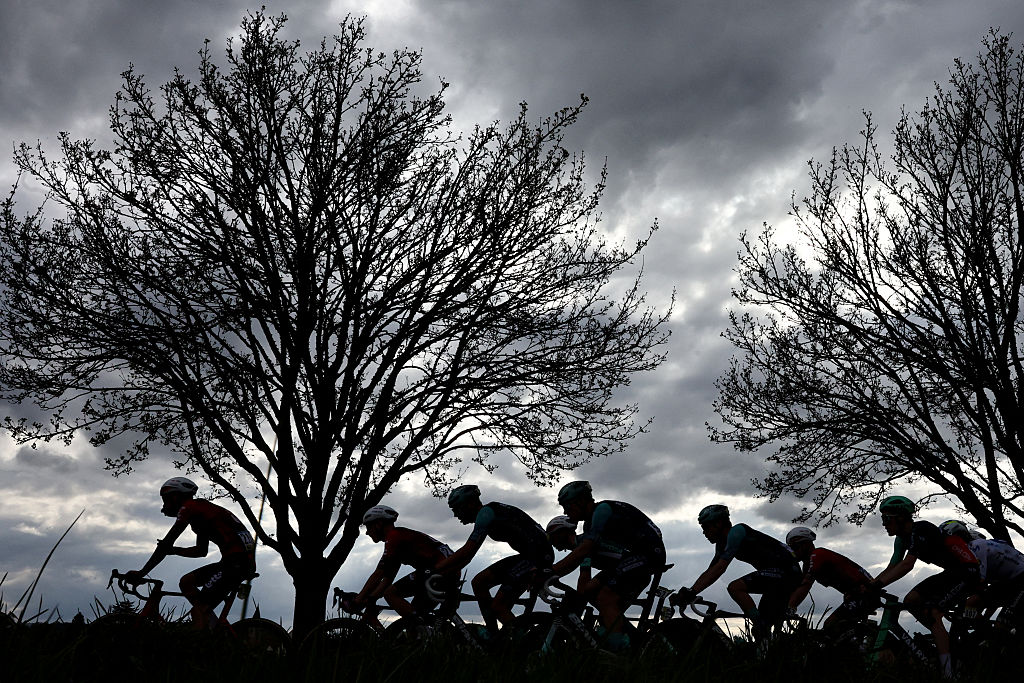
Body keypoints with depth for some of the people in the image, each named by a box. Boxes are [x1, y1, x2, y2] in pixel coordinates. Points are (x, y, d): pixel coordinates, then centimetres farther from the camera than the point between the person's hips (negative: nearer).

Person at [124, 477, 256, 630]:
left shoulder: (189, 507, -2)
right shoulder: (200, 510, 27)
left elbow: (166, 543, -6)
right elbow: (202, 551, 34)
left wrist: (140, 574, -1)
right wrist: (173, 550, 26)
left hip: (237, 562, -9)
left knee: (198, 611, -8)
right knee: (186, 582, 15)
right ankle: (216, 627, 10)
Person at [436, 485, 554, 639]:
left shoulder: (486, 512, -13)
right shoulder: (488, 515, 17)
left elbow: (466, 552, -20)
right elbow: (467, 556, 21)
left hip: (538, 555, -10)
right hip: (527, 555, 10)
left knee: (498, 606, -12)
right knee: (478, 582, 6)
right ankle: (492, 636, 11)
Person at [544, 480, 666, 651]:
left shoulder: (603, 509, -14)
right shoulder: (590, 522, 16)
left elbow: (584, 550, -25)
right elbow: (582, 560, 13)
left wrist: (549, 572, -29)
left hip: (647, 554, -10)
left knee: (605, 598, -20)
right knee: (589, 591, 0)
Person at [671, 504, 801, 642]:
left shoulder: (736, 531, -14)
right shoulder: (723, 544, 15)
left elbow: (720, 568, -22)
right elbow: (709, 572, 14)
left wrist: (692, 592, -26)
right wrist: (687, 593, 3)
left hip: (786, 570, -10)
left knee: (735, 588, -21)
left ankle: (762, 631, -19)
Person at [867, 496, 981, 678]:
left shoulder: (920, 530, -22)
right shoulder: (902, 538, 6)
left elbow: (907, 564, -32)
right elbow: (891, 568, 6)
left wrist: (876, 585, -36)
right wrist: (866, 585, -7)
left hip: (967, 573, -9)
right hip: (951, 573, 9)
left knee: (931, 612, -20)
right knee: (911, 601, -2)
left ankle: (947, 672, -21)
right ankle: (945, 639, 10)